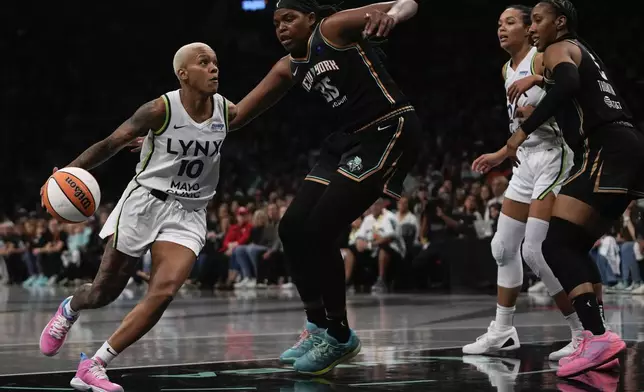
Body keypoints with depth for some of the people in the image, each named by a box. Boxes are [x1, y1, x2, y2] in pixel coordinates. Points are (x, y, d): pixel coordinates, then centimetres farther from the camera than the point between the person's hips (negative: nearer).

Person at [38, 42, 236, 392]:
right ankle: (69, 310, 44)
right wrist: (69, 171, -20)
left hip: (188, 214, 3)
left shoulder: (228, 112, -2)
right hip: (145, 202, -3)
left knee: (164, 291, -19)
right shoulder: (161, 109, -13)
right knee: (104, 292, 5)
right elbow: (111, 144, -11)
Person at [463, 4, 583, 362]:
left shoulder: (542, 59, -10)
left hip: (552, 157, -9)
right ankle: (502, 332, 21)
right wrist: (500, 155, 27)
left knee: (535, 251, -15)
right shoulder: (508, 70, 16)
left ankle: (585, 335, -8)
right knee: (504, 247, 10)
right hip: (527, 159, 9)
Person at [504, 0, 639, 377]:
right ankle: (597, 342, 9)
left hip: (607, 148, -9)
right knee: (575, 246, 14)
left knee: (558, 245, -13)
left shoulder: (558, 49, 1)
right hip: (630, 147, 9)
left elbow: (568, 85, -21)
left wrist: (524, 130, -21)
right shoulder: (583, 52, 29)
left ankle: (599, 336, -28)